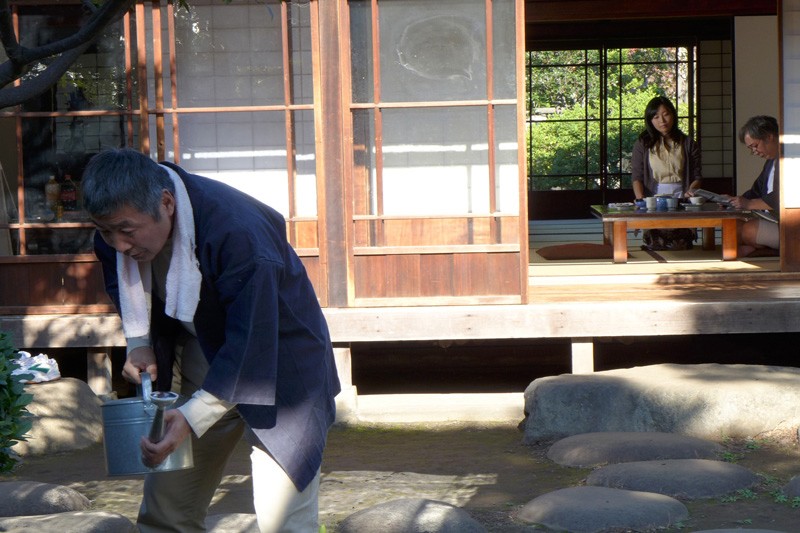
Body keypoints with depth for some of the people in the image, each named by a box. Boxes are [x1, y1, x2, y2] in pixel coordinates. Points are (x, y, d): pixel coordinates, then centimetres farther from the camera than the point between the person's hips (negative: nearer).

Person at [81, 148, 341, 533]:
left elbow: (252, 345, -34)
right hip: (202, 354, 6)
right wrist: (138, 342, -6)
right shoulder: (117, 227, -13)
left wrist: (195, 416, -40)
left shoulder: (238, 233, -35)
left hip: (278, 360, -6)